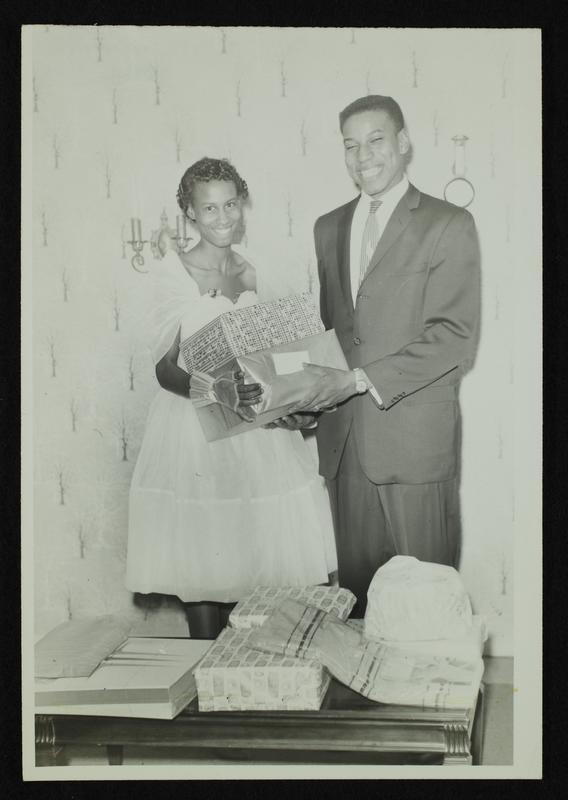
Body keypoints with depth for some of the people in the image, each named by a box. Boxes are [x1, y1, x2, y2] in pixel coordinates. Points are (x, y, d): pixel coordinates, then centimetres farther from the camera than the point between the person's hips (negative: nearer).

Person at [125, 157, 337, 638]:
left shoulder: (251, 273, 10)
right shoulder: (175, 270, -5)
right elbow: (165, 367, -9)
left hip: (256, 428, 5)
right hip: (195, 427, -5)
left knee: (255, 553, 7)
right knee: (203, 560, 0)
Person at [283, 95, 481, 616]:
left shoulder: (449, 226, -3)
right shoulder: (328, 228, 16)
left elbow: (455, 336, -12)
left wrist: (358, 379, -18)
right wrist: (307, 392, 2)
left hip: (414, 438, -5)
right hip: (343, 438, 5)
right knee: (355, 587, 10)